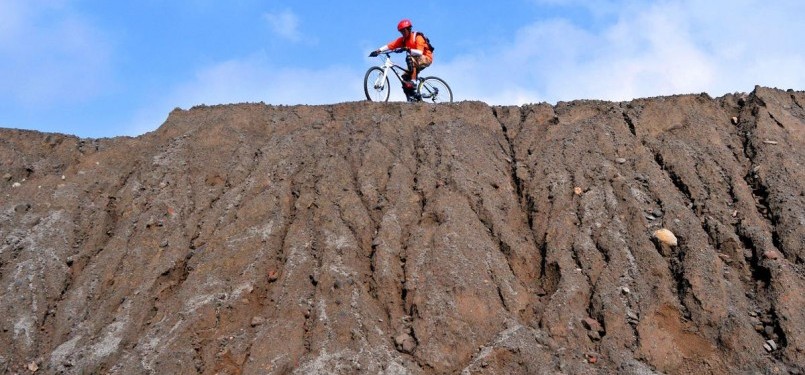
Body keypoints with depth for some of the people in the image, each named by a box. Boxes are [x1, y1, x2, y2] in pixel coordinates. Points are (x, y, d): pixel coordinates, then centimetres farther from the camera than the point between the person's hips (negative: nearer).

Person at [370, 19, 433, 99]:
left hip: (426, 58, -8)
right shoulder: (402, 40, 0)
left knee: (410, 58, -35)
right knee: (404, 78, -3)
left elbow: (419, 52, -32)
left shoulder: (418, 37, -18)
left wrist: (408, 49, -46)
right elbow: (390, 46, -12)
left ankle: (413, 82, -35)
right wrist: (378, 51, -26)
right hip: (415, 62, 8)